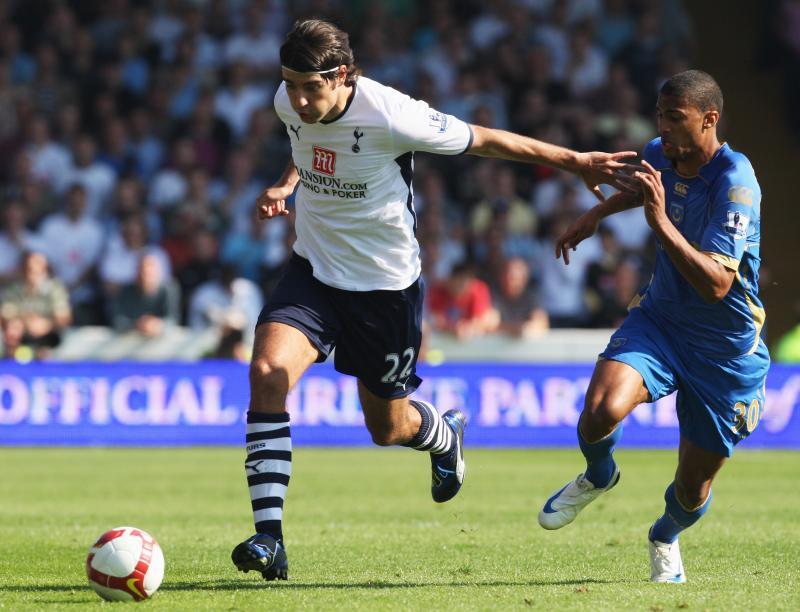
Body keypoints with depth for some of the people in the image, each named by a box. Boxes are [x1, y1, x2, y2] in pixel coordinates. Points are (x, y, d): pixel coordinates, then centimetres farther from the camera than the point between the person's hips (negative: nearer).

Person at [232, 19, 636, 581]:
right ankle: (269, 538, -21)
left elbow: (485, 140, -14)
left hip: (387, 286, -4)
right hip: (313, 271, 4)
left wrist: (576, 162, -7)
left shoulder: (391, 117, -28)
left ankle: (445, 437, 52)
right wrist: (288, 184, -1)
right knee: (267, 370, -22)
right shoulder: (290, 103, -10)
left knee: (388, 428, 11)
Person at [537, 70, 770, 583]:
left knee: (692, 492, 8)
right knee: (602, 412, -28)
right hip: (659, 319, 4)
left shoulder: (735, 184, -25)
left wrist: (662, 222, -41)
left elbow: (716, 284, -35)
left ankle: (666, 537, 46)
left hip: (725, 349, -4)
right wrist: (597, 214, 23)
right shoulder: (660, 155, -5)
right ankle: (598, 476, 9)